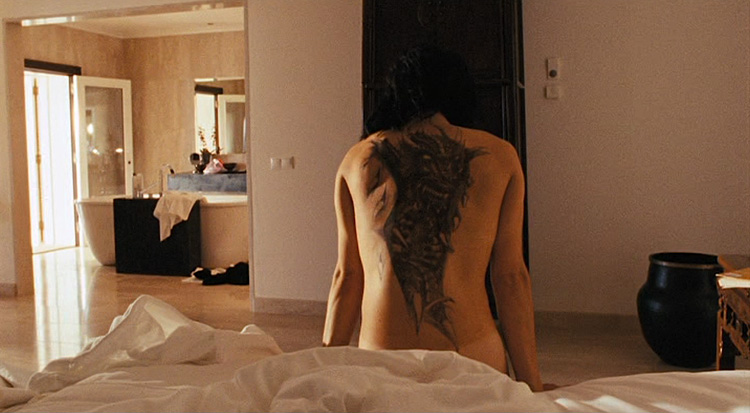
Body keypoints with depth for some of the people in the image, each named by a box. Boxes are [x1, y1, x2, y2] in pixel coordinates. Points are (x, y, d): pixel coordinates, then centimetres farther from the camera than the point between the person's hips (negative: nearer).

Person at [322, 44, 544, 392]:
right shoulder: (499, 156, 5)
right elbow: (511, 277, 3)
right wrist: (532, 385, 9)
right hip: (474, 356, -1)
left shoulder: (358, 159, 7)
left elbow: (347, 276, 8)